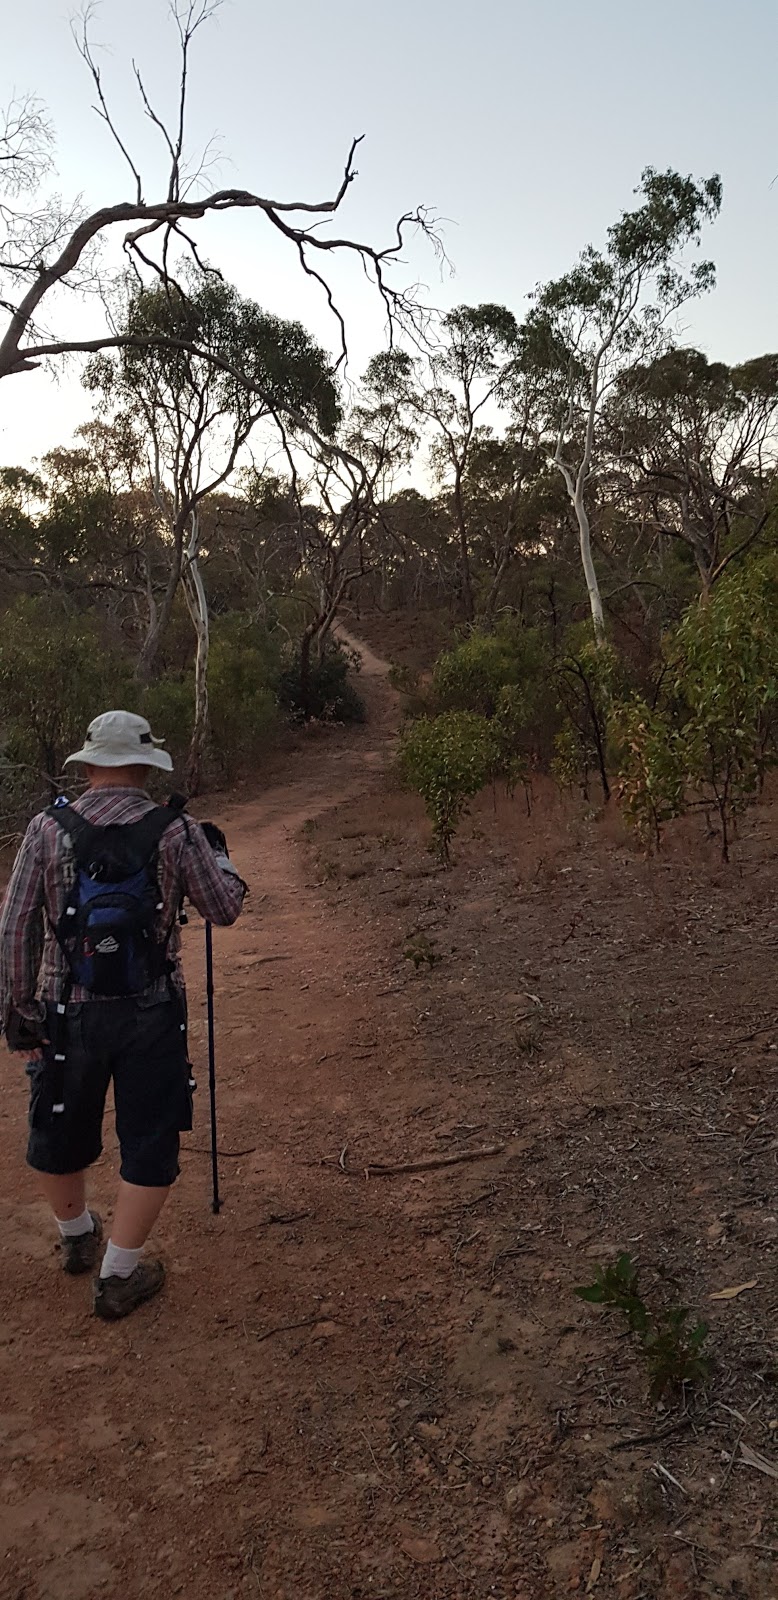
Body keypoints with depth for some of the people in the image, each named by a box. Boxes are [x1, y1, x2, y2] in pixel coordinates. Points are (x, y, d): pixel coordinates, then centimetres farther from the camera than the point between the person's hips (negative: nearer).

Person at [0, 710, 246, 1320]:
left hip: (68, 1016, 2)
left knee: (59, 1135, 24)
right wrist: (217, 853, 17)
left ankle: (76, 1237, 46)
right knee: (150, 1144, 14)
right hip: (152, 1016, -1)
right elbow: (225, 909, 0)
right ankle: (119, 1275, 20)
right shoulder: (175, 831, -8)